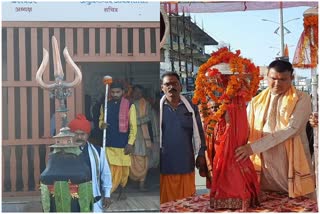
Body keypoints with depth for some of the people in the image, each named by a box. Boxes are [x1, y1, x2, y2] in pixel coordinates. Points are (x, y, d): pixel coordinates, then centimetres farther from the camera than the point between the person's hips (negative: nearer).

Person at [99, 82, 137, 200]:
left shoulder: (129, 106, -5)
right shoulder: (105, 105, 6)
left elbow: (133, 126, -5)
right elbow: (101, 120, 17)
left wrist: (130, 143, -11)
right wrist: (101, 124, -8)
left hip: (123, 142, -2)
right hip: (109, 142, 2)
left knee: (124, 168, 8)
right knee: (110, 168, -2)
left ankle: (122, 190, 26)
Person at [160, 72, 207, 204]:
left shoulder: (191, 107, 5)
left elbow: (199, 133, 10)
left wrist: (201, 155, 5)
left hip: (186, 164, 2)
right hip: (163, 165, -2)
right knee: (165, 202, 4)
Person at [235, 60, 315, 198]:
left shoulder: (301, 99, -3)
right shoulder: (256, 101, 10)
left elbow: (290, 129, -16)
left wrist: (253, 147, -22)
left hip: (292, 166, -3)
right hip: (264, 166, 3)